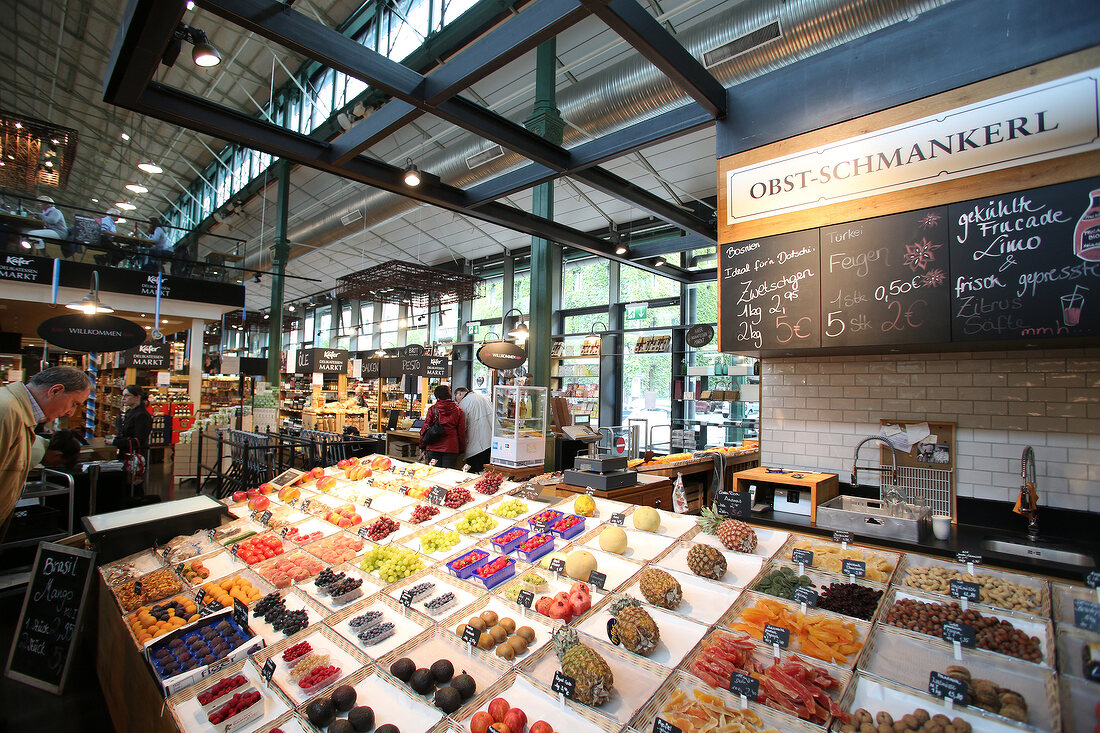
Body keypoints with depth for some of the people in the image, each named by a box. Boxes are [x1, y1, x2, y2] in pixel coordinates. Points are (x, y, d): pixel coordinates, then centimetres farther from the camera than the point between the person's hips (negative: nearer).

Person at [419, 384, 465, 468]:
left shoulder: (432, 409, -2)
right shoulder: (458, 410, 1)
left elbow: (425, 428, 0)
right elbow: (461, 432, 2)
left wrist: (422, 446, 9)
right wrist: (461, 450, 10)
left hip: (433, 448, 0)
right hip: (451, 448, 0)